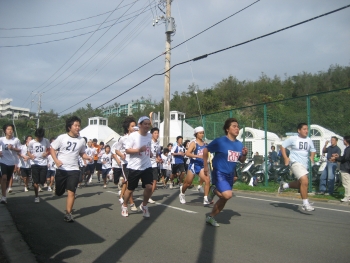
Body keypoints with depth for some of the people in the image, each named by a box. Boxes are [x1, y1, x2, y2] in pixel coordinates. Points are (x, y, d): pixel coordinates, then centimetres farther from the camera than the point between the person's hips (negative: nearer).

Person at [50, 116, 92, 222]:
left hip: (74, 170, 0)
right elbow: (52, 149, 0)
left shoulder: (81, 140, 2)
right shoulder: (62, 138, -5)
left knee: (71, 192, -11)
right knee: (59, 192, 12)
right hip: (61, 169, 0)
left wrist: (89, 158, -6)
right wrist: (56, 160, -17)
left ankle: (68, 213, -5)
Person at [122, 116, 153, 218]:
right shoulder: (133, 136, -12)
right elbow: (127, 150, -14)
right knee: (130, 189, 9)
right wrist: (138, 150, -25)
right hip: (134, 167, -4)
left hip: (147, 166, 4)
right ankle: (124, 206, 34)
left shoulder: (150, 135, 5)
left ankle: (144, 205, 17)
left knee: (149, 187, -8)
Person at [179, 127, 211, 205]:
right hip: (194, 165, -5)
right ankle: (182, 194, 37)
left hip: (201, 166, 5)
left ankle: (205, 199, -11)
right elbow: (187, 153, -23)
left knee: (207, 180, -15)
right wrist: (198, 156, -33)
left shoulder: (204, 144, 9)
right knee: (188, 183, 7)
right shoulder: (193, 143, -10)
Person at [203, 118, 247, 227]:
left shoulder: (239, 144, 4)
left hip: (230, 175, 7)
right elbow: (205, 150, -7)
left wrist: (244, 154, -7)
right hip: (219, 173, -7)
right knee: (227, 195, -27)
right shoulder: (220, 141, -14)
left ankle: (210, 217, 30)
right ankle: (214, 190, 4)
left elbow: (241, 160, 15)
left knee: (224, 199, 13)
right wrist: (206, 167, -5)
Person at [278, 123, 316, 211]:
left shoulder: (309, 140, 8)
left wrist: (312, 157, 2)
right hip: (295, 163, -7)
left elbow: (313, 150, 22)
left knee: (300, 184, 16)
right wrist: (286, 158, -9)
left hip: (305, 164, 7)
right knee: (305, 181, -22)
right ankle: (305, 204, -12)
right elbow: (282, 146, 0)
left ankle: (284, 185, 39)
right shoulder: (293, 139, -6)